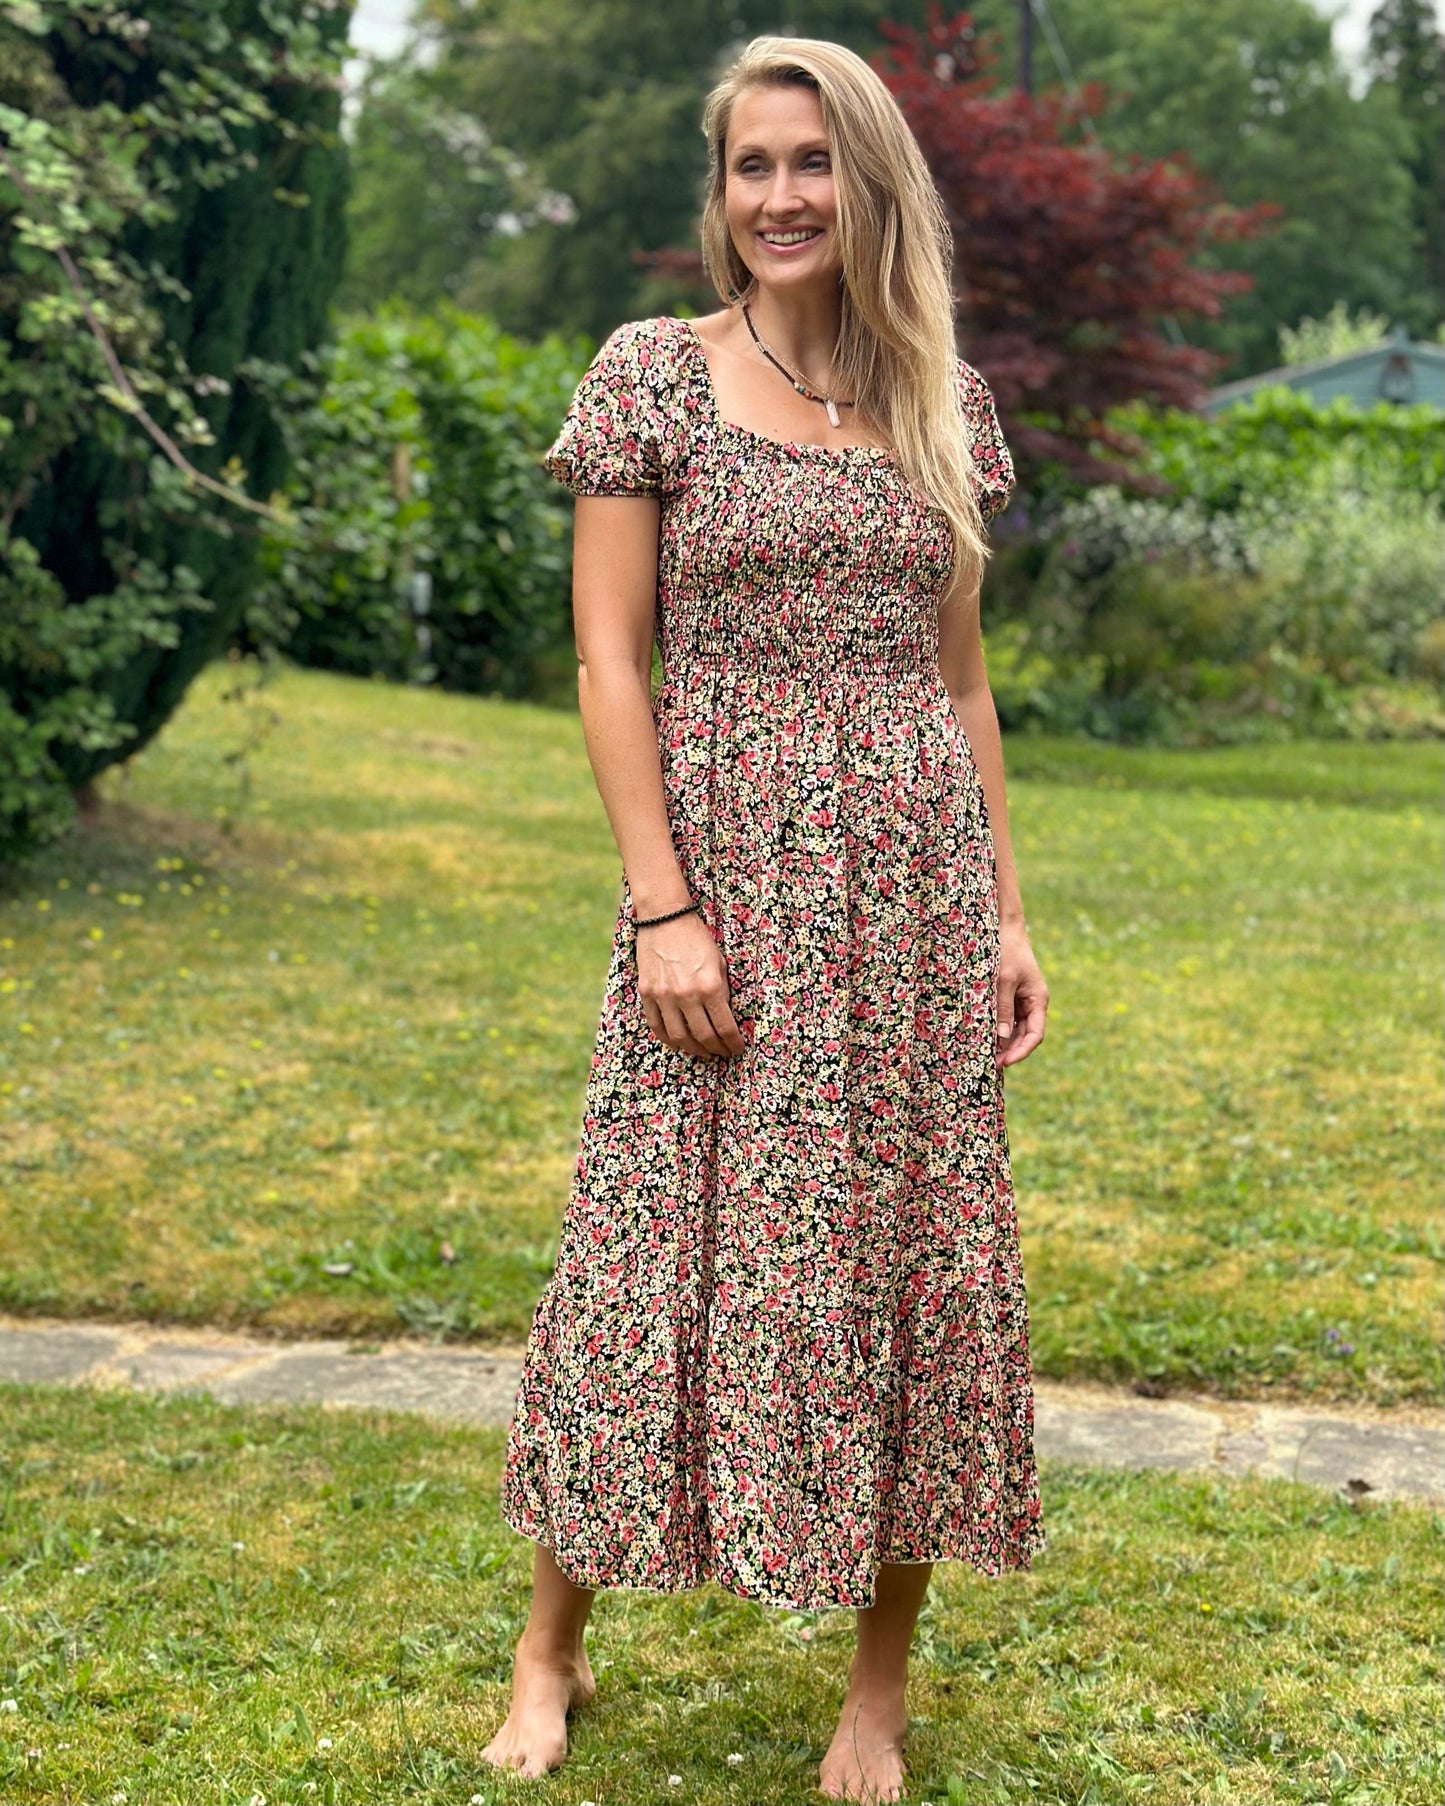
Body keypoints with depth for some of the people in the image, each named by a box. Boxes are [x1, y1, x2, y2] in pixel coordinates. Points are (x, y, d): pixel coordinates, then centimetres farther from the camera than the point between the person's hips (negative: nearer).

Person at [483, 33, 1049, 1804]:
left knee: (911, 1246, 5)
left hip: (914, 885, 3)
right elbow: (608, 660, -4)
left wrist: (1005, 913, 7)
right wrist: (664, 907, -12)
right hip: (728, 868, -3)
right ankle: (551, 1647, 22)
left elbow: (960, 675, 13)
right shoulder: (654, 375, 0)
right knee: (668, 1247, 1)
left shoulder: (946, 400, 11)